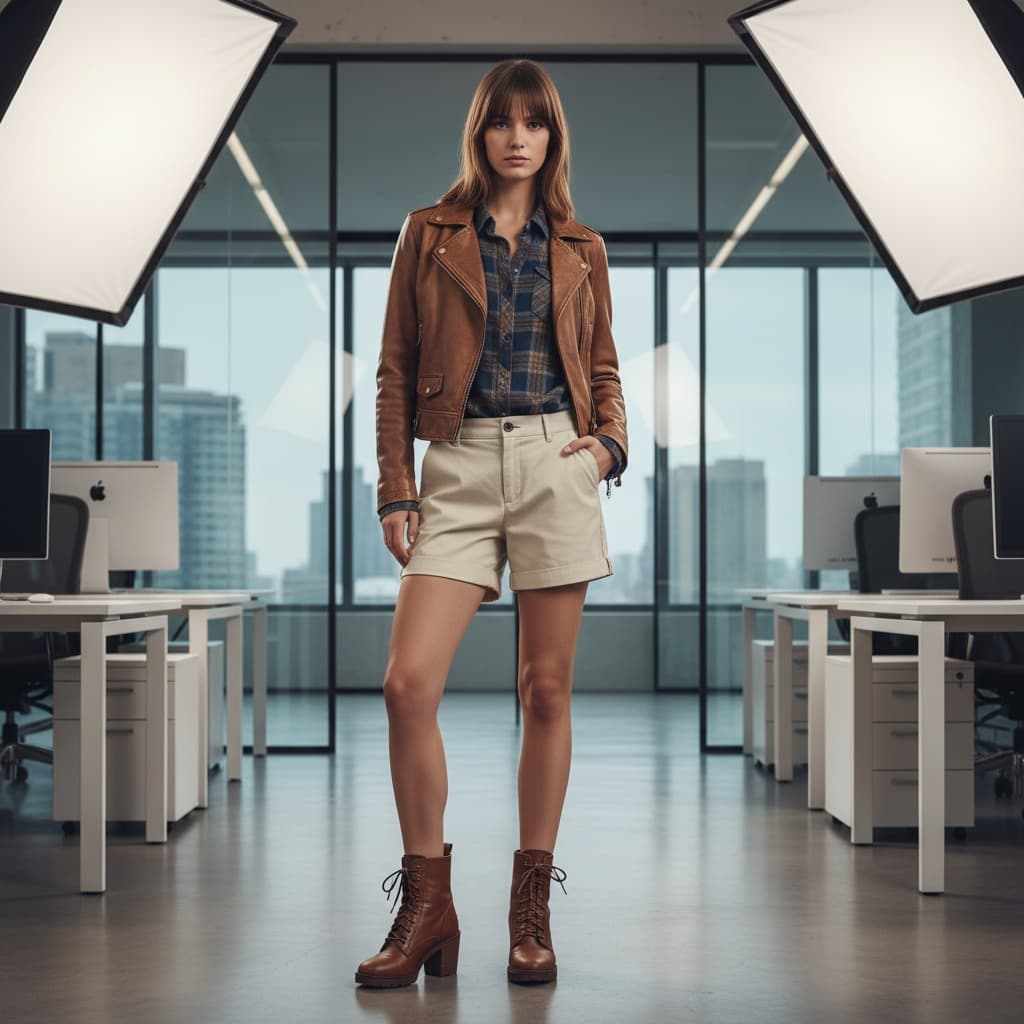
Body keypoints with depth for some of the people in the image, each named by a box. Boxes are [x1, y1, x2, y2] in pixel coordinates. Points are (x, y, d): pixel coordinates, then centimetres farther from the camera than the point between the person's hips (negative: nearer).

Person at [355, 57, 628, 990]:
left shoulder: (580, 248, 13)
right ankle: (427, 906, 2)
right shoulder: (430, 234, 9)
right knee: (409, 682, -12)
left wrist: (612, 441, -2)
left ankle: (532, 906, 13)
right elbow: (395, 370, 7)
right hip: (458, 468, -1)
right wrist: (395, 489, -1)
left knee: (547, 690, 2)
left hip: (557, 464, 1)